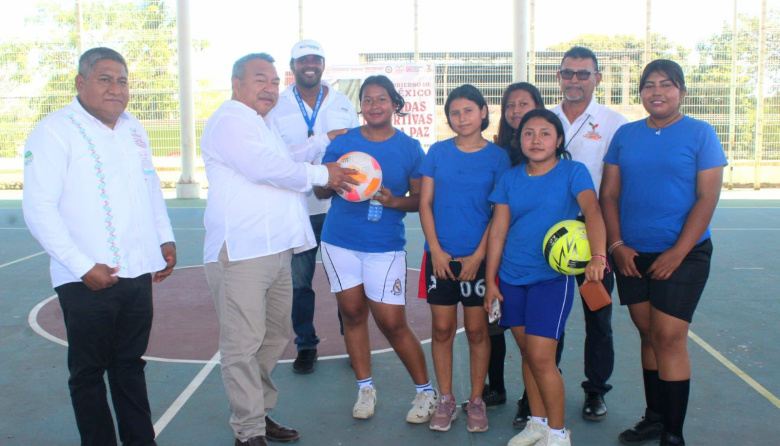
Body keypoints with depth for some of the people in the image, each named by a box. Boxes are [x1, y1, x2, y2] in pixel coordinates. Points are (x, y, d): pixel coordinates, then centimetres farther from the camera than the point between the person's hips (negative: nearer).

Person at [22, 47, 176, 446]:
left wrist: (165, 239, 12)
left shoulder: (133, 128, 12)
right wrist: (83, 266, -17)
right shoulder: (54, 131, -9)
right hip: (87, 280, -6)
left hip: (138, 272, 6)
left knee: (130, 364, 17)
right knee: (88, 372, 8)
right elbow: (38, 208, -13)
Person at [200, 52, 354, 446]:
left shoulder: (261, 123, 24)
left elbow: (286, 160, 41)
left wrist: (325, 140, 38)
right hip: (240, 251, -10)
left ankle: (260, 413, 28)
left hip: (276, 248, 10)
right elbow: (268, 168, -20)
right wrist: (322, 174, -9)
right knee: (243, 344, -6)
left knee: (274, 337, 15)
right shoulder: (228, 121, -9)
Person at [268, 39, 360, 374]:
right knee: (298, 281, 4)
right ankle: (306, 346, 19)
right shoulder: (277, 107, 7)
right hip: (296, 208, 0)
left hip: (339, 206, 1)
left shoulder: (342, 104, 10)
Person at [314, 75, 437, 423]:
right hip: (339, 241, 3)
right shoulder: (342, 143, 5)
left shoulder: (410, 148, 2)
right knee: (352, 313, 9)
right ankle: (365, 387, 26)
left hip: (385, 246, -2)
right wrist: (333, 181, -14)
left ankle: (426, 391, 15)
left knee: (392, 322, -3)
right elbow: (319, 190, 8)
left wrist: (394, 201, -16)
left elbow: (420, 198, 4)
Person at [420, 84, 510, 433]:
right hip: (440, 255, 1)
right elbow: (425, 203, 4)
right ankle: (446, 400, 20)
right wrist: (436, 249, -5)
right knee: (442, 328, 6)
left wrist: (478, 256, -9)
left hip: (478, 257, -1)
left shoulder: (497, 156, 0)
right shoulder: (438, 152, 4)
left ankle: (476, 401, 20)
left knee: (477, 329, 6)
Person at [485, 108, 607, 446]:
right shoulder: (510, 179, 7)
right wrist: (490, 279, 5)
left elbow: (592, 210, -19)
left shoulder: (573, 172, -4)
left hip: (553, 275, -4)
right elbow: (498, 228, 7)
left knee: (541, 356, -8)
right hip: (512, 278, 4)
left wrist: (598, 256, -36)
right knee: (527, 353, 12)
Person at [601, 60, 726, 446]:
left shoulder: (700, 134, -2)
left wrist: (678, 252, -14)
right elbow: (609, 193, 7)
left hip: (682, 255, -4)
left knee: (669, 337, -7)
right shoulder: (625, 135, 8)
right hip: (632, 255, 4)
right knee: (648, 334, 11)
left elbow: (707, 198, -8)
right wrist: (617, 245, -5)